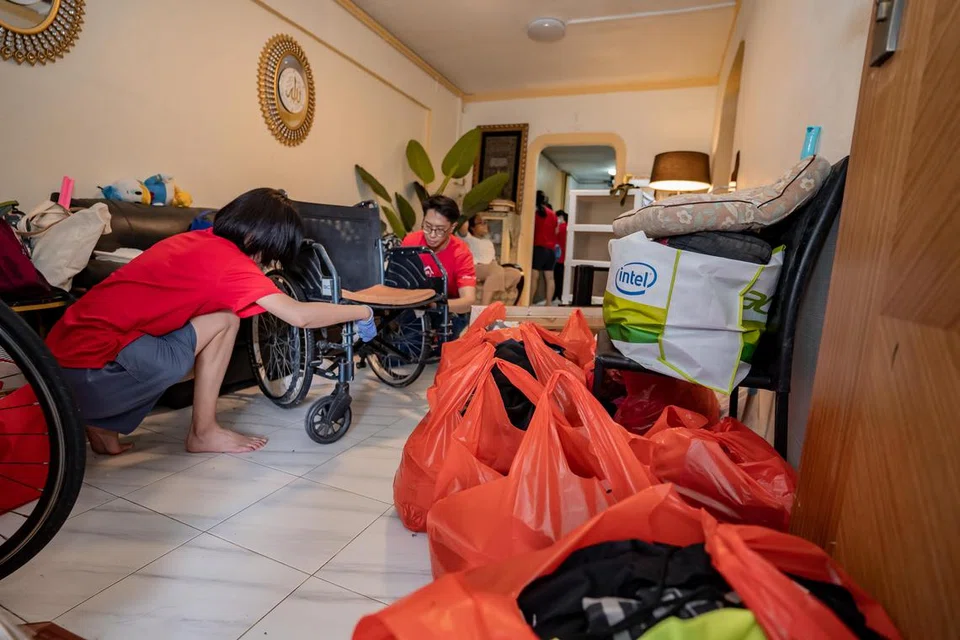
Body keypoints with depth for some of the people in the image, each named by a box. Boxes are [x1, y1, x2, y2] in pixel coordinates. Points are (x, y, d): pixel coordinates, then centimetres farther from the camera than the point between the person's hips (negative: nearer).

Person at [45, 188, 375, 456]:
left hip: (67, 349, 9)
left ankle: (103, 422, 17)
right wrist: (359, 312, -6)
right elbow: (299, 315, -19)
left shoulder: (198, 240, 9)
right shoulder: (228, 259, -16)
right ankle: (203, 433, 4)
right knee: (224, 321, -9)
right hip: (93, 369, -9)